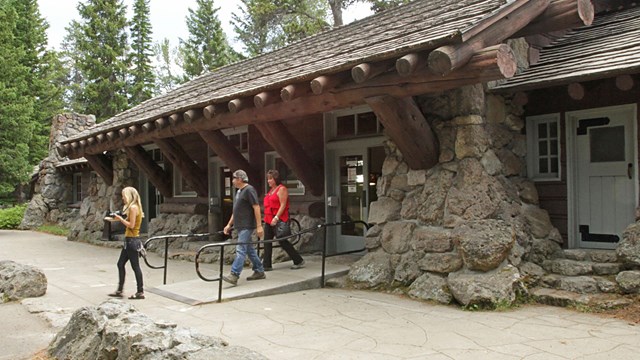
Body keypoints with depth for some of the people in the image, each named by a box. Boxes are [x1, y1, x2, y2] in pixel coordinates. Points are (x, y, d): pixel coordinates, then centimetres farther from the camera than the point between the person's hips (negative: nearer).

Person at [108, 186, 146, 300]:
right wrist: (120, 218, 8)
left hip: (132, 240, -10)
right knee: (120, 264, 14)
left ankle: (140, 292, 3)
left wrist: (120, 218, -9)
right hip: (129, 240, 10)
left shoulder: (133, 207, -15)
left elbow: (131, 225, -18)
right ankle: (119, 290, 21)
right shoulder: (132, 207, 15)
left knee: (135, 266, -4)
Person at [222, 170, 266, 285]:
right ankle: (259, 272, 22)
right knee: (249, 249, 14)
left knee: (241, 249, -13)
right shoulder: (239, 191, 17)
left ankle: (234, 275, -17)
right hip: (240, 226, 10)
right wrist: (229, 225, 21)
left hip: (247, 226, -10)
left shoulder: (249, 190, -12)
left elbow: (256, 207, -17)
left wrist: (259, 226, -21)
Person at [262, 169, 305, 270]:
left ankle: (299, 261, 9)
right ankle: (266, 265, 11)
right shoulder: (271, 190, 17)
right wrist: (267, 218, 17)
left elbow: (283, 205, -17)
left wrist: (276, 218, -24)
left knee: (283, 241, -3)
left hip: (278, 220, -9)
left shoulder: (282, 189, -9)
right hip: (269, 220, 9)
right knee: (267, 242, 6)